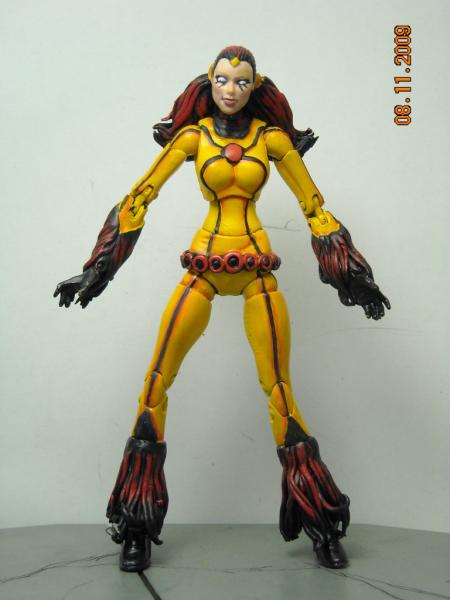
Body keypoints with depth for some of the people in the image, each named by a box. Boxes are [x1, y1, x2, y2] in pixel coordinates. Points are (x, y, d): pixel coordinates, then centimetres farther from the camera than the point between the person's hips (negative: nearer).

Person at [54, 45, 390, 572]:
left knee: (278, 389, 0)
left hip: (257, 270, 0)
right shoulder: (192, 136, 5)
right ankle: (137, 527, 7)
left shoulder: (273, 138, 6)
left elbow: (313, 205, 10)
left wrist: (350, 273, 8)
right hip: (203, 267, 0)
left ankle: (320, 525, 14)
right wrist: (98, 270, 3)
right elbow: (138, 198, 6)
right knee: (156, 383, -7)